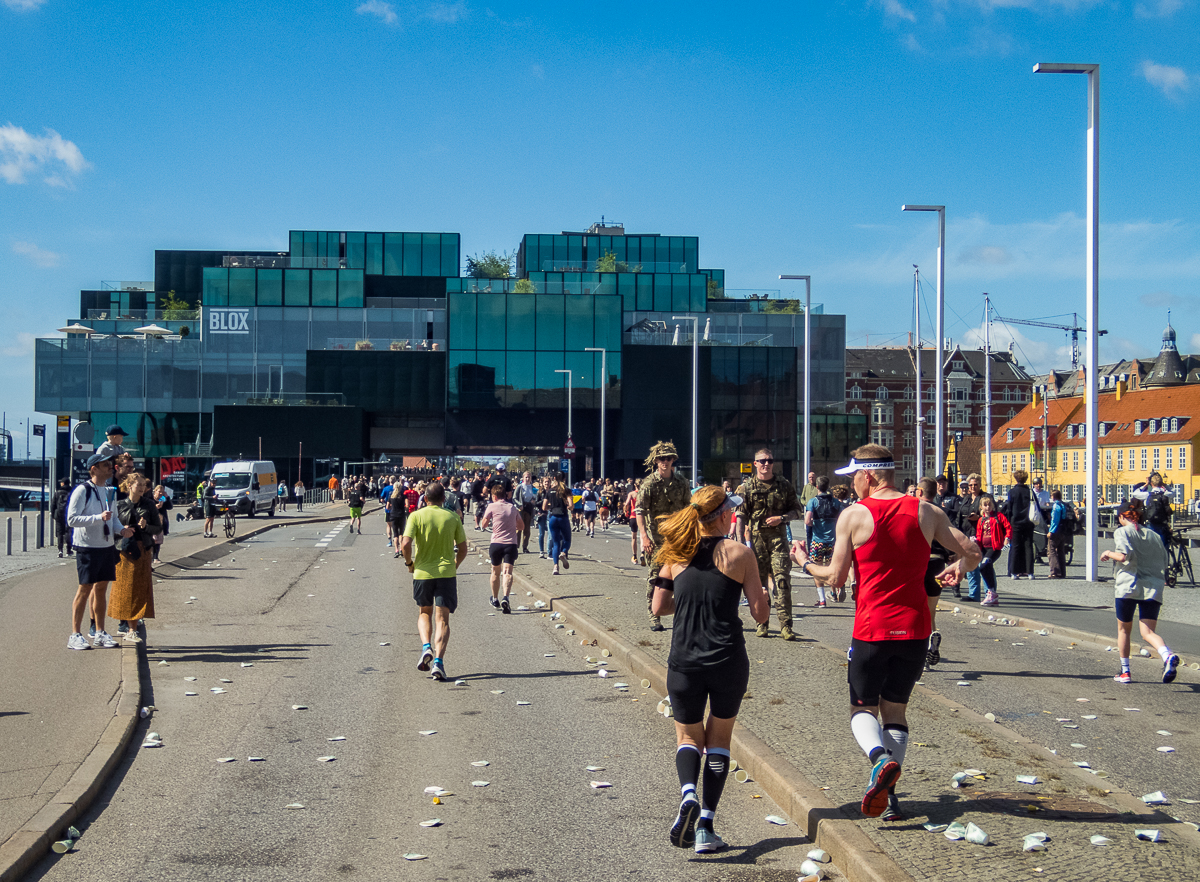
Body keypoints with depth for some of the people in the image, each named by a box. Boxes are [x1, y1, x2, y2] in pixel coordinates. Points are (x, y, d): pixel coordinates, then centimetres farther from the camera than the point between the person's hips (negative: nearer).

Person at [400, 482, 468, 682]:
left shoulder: (417, 516, -4)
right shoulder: (452, 517, 1)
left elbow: (405, 544, -15)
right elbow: (463, 549, 5)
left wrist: (409, 563, 3)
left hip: (422, 572, 0)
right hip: (447, 573, 0)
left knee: (424, 613, 21)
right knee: (442, 619, 2)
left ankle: (426, 647, -2)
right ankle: (438, 660, -13)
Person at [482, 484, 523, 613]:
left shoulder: (492, 507, -1)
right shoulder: (513, 507, 11)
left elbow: (484, 524, 3)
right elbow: (521, 525, 18)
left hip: (496, 543, -1)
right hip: (511, 543, 1)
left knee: (496, 572, 16)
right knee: (507, 571, -8)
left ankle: (495, 600, 28)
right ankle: (505, 598, -30)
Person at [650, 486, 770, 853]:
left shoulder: (677, 554, 2)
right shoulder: (739, 554, -5)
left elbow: (658, 607, 6)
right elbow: (760, 613, -3)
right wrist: (759, 588, 17)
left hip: (684, 662, 1)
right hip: (728, 662, -1)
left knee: (688, 736, 18)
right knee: (719, 739, 15)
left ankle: (688, 794, -11)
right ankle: (706, 826, 8)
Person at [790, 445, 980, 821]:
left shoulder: (854, 515, -7)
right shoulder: (925, 512, 2)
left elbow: (836, 577, -4)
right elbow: (971, 552, 3)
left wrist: (805, 563, 14)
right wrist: (959, 568, 24)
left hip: (872, 630, -3)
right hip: (915, 628, 3)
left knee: (863, 708, 11)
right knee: (896, 708, 16)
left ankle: (880, 758, -21)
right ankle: (889, 795, 5)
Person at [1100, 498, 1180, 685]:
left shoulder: (1122, 532, 1)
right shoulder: (1155, 535, 16)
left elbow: (1124, 555, -16)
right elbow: (1164, 563, 15)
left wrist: (1108, 554, 1)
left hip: (1128, 585, -3)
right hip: (1153, 588, 3)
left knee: (1123, 629, 16)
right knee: (1148, 632, -2)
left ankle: (1125, 672, 21)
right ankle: (1167, 656, -33)